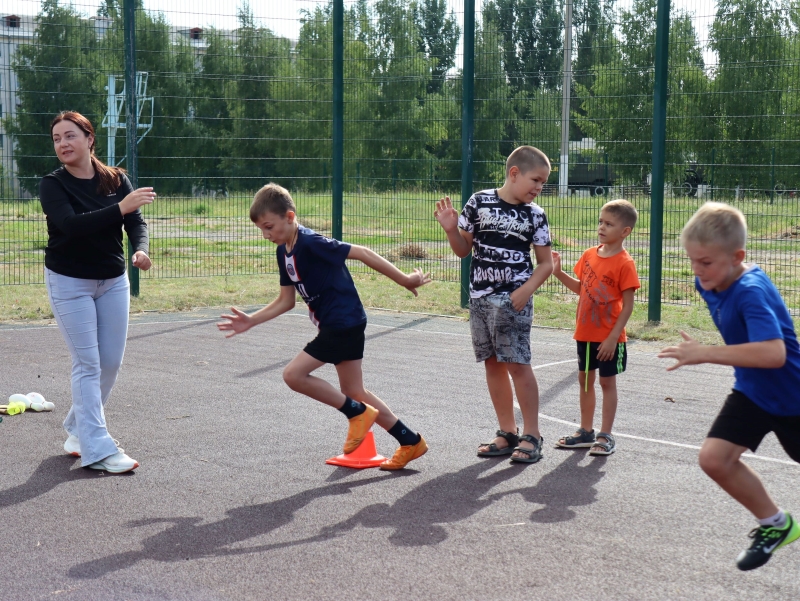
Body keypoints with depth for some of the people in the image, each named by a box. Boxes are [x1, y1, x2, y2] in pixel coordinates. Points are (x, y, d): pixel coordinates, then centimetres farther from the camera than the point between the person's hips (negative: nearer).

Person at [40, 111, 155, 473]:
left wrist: (140, 249, -30)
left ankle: (78, 427, 28)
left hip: (113, 281, 4)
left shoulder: (116, 180, 0)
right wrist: (120, 208, -32)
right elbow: (71, 225, -26)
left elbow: (136, 222, -8)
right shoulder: (53, 185, -10)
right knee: (87, 363, -7)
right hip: (69, 283, -4)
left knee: (111, 362, 7)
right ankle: (96, 448, -6)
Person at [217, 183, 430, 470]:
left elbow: (361, 253, -18)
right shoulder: (284, 252, 8)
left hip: (344, 322, -10)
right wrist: (251, 321, 6)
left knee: (294, 374, -12)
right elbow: (286, 301, 15)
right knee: (353, 392, 14)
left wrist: (404, 280, -15)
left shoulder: (311, 243, -21)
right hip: (336, 325, 10)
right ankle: (410, 441, 23)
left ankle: (357, 413, 1)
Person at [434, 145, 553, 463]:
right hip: (480, 297, 3)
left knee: (517, 363, -8)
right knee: (492, 363, 9)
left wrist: (526, 291, -13)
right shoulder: (480, 202, 1)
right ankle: (508, 433, 19)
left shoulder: (535, 215, 0)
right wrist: (451, 229, -10)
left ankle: (531, 435, 1)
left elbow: (546, 263, 2)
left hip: (513, 299, -3)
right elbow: (463, 249, 9)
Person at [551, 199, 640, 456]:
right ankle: (586, 432, 26)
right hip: (585, 333, 7)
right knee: (585, 379, 14)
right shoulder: (589, 255, 5)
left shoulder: (625, 263, -15)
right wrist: (558, 273, 3)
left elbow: (628, 305, -15)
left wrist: (613, 337, -18)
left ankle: (606, 436, 12)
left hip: (609, 337, -7)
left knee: (607, 381, 3)